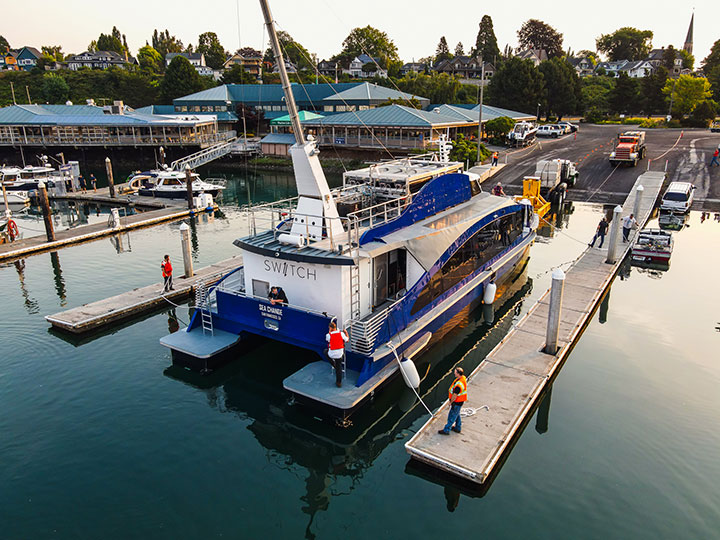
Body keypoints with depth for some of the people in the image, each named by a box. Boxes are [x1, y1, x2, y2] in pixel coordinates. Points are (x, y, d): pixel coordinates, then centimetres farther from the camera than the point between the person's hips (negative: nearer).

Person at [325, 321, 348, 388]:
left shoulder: (328, 335, -17)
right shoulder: (341, 333, -11)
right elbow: (347, 340, 5)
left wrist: (329, 331, 10)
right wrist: (346, 333, 18)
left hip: (332, 354, -3)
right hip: (340, 354, 3)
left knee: (325, 351, 32)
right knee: (339, 368, 18)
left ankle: (334, 364, 28)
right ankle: (339, 383, 22)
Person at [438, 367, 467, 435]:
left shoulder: (458, 384, -35)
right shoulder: (463, 377, -4)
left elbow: (455, 395, -26)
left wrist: (451, 402, -10)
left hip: (457, 402, -10)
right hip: (460, 400, 10)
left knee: (452, 416, 4)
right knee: (456, 414, 25)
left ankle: (446, 430, 16)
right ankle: (458, 428, 40)